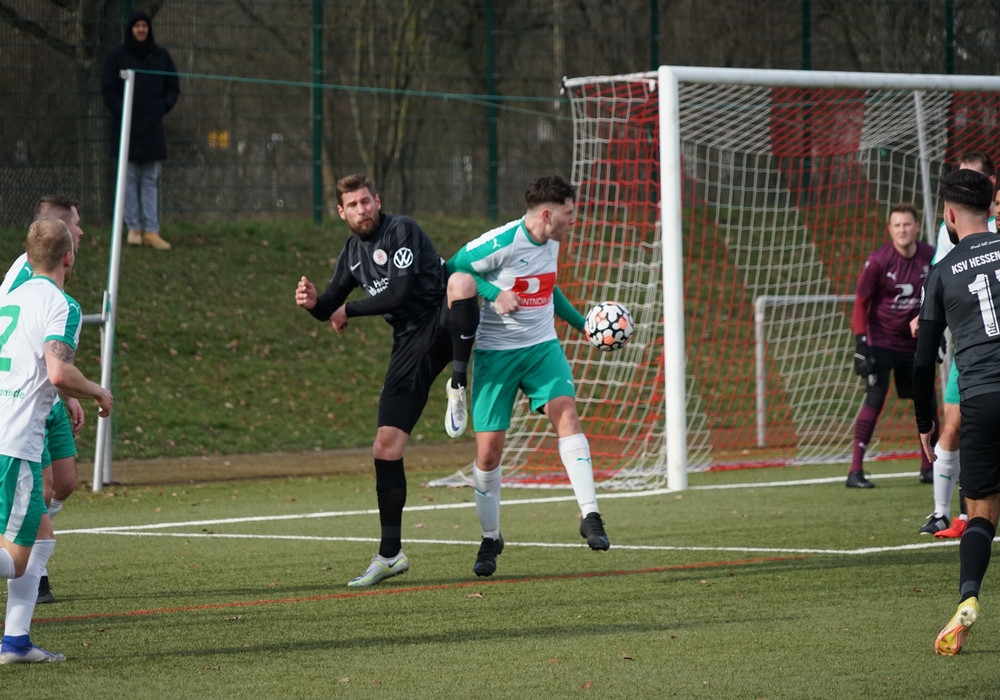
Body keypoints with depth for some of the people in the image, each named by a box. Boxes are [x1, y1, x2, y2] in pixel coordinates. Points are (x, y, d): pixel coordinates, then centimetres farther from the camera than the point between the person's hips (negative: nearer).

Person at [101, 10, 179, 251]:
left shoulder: (161, 56, 9)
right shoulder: (118, 56, 1)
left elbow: (173, 88, 15)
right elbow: (108, 89, 3)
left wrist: (162, 108, 1)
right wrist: (120, 111, -8)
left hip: (152, 128, 2)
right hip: (127, 127, -2)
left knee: (151, 180, 1)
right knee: (129, 177, -2)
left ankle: (151, 231, 0)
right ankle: (133, 228, 2)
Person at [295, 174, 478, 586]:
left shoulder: (402, 231, -9)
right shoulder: (352, 253, 12)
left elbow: (399, 293, -18)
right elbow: (332, 307, 20)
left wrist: (349, 311, -5)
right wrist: (313, 302, -5)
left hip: (444, 322, -6)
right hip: (411, 343, 6)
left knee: (460, 281, -40)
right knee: (386, 447, -3)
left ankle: (459, 382, -29)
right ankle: (390, 555, 6)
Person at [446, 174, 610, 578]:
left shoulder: (551, 243, 6)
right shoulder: (501, 243, -17)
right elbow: (453, 269, -11)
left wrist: (580, 323, 24)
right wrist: (494, 293, -23)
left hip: (542, 347, 5)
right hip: (495, 352, -5)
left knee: (565, 411, -22)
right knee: (488, 450, -3)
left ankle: (590, 517, -24)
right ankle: (490, 539, 18)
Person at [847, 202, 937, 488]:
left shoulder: (930, 257, -5)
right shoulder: (878, 261, -15)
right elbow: (861, 303, -9)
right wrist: (861, 342, -15)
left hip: (914, 343, 4)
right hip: (881, 343, -4)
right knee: (874, 400, -13)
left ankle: (929, 467, 21)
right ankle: (855, 471, -12)